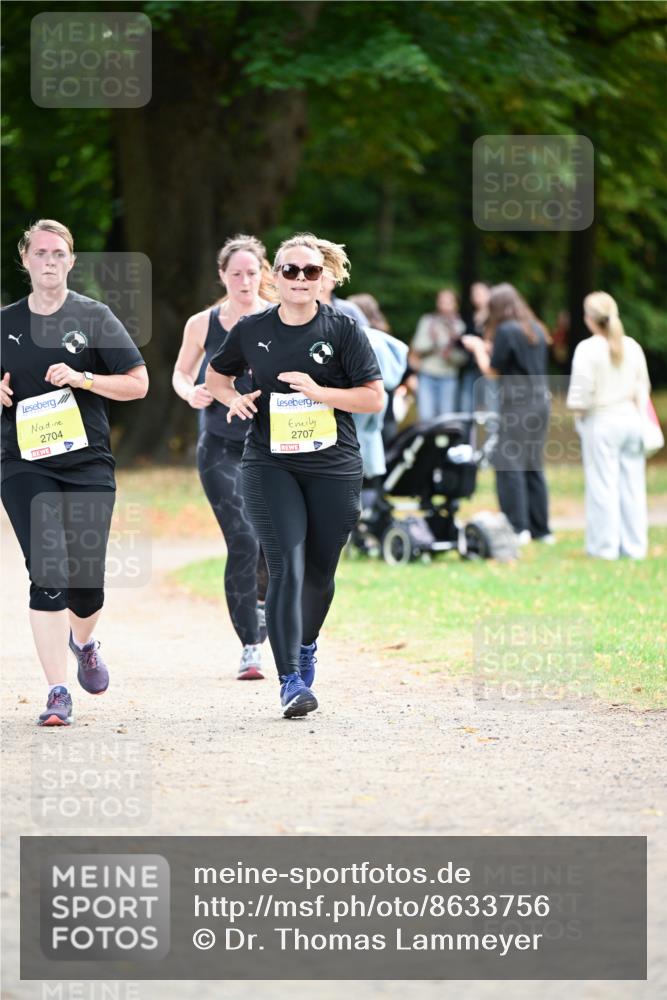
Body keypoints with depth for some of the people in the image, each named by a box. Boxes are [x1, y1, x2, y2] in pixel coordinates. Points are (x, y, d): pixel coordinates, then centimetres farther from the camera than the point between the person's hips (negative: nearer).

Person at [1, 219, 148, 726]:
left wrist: (82, 379, -13)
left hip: (88, 463, 0)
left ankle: (83, 641, 36)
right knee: (48, 576, -13)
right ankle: (58, 693, -10)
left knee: (87, 582, 0)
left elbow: (138, 383, 1)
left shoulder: (93, 317, 2)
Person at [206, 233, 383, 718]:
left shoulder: (343, 329, -2)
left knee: (320, 572, 12)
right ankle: (291, 680, -17)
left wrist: (317, 391, -18)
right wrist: (233, 399, -1)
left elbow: (375, 398, -5)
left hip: (333, 466, 0)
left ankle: (307, 645, 42)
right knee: (287, 566, -14)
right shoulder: (253, 330, 3)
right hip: (270, 464, 0)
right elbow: (216, 373, 21)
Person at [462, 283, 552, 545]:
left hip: (517, 403, -8)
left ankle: (518, 528, -12)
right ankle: (541, 529, 15)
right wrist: (490, 348, 24)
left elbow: (492, 371, -5)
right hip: (540, 401, 8)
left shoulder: (506, 331, -10)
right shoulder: (536, 329, 12)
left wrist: (478, 348, 11)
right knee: (533, 466, 13)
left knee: (508, 464, -6)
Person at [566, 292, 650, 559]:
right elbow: (643, 387, 10)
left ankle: (605, 545, 4)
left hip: (600, 421, -5)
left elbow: (581, 393, -15)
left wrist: (579, 410, 4)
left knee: (602, 485, 1)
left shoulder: (587, 349, -13)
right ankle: (634, 545, 14)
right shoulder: (632, 347, 3)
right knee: (632, 484, 9)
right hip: (630, 419, 5)